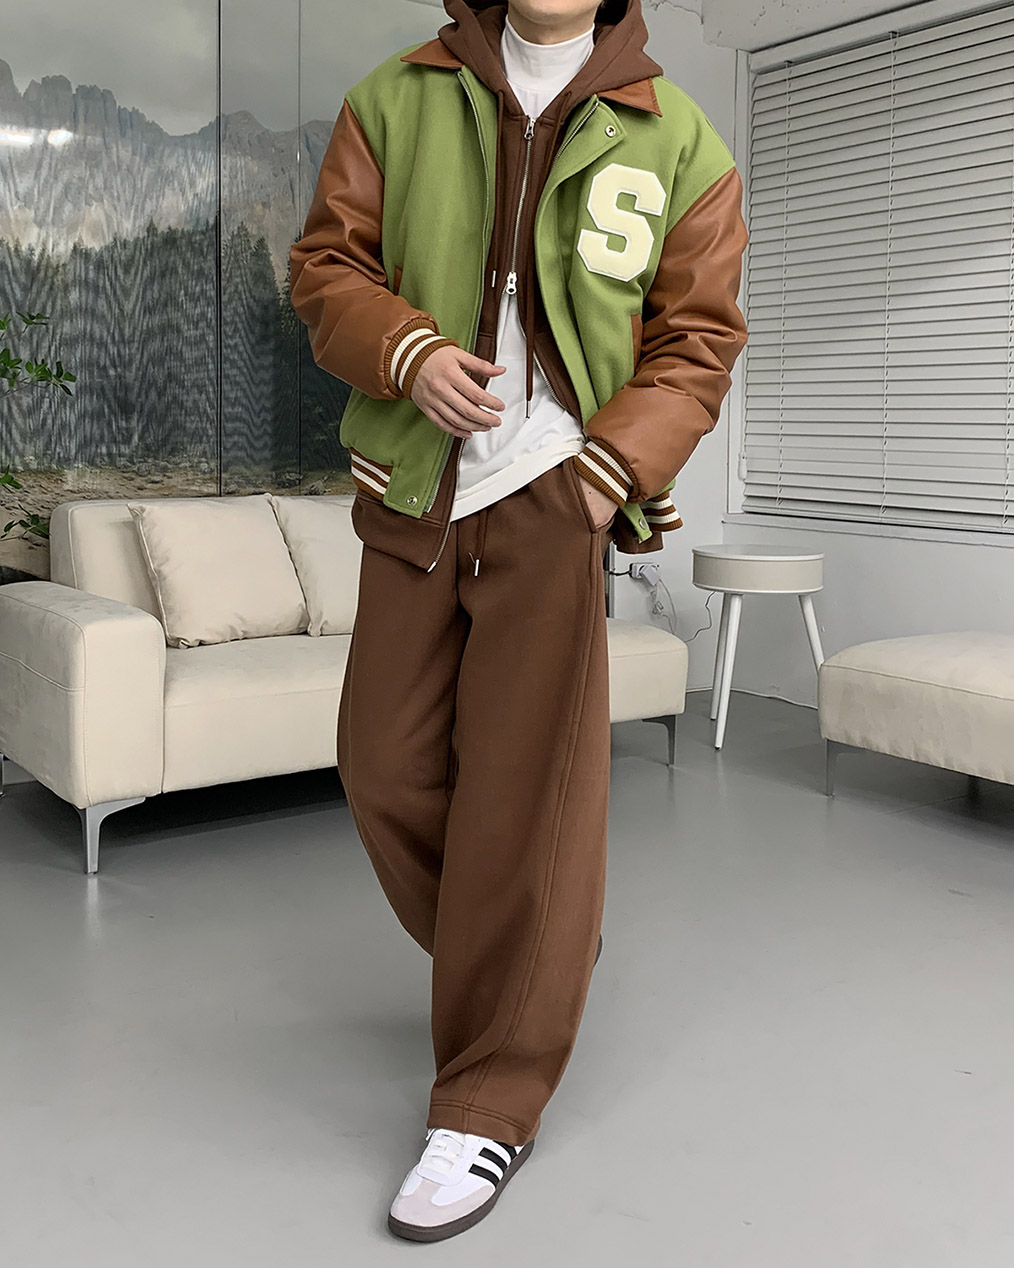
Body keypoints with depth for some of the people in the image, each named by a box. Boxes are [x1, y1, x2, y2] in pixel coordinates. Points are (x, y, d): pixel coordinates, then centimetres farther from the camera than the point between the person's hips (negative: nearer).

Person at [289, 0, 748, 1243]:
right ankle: (537, 964, 32)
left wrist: (613, 466, -13)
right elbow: (326, 259, 8)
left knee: (525, 791, -6)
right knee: (387, 768, 6)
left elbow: (697, 342, 3)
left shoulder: (678, 141, 6)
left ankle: (490, 1106, 7)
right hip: (410, 492, 4)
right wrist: (406, 350, -13)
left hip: (553, 499, -3)